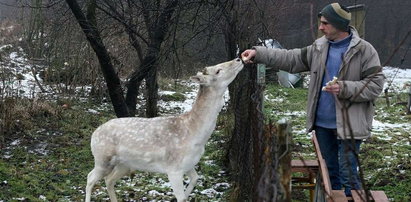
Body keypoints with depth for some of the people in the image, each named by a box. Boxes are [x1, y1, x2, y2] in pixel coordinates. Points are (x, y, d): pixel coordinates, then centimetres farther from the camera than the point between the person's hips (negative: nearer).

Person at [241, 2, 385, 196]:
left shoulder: (363, 50, -10)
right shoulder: (319, 48, 7)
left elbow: (376, 84, -12)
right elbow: (289, 59, 7)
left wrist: (344, 89, -23)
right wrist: (258, 53, -3)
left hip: (349, 125, -6)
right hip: (322, 124, 6)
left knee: (348, 174, -3)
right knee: (329, 171, 18)